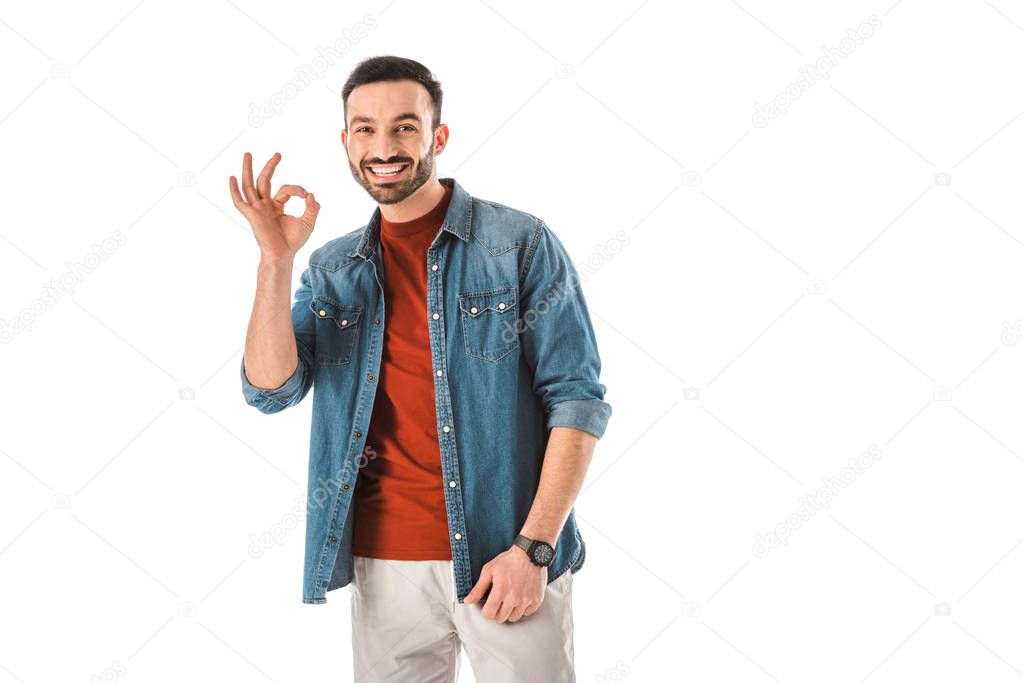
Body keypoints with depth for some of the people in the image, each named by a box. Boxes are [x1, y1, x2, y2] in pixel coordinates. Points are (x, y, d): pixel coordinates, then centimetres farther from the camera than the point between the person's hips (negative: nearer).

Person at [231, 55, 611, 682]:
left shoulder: (521, 244, -4)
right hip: (383, 561, 3)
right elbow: (270, 390, -1)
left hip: (505, 557, -3)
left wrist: (533, 548, -14)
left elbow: (578, 400, -7)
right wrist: (276, 259, -12)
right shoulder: (333, 270, 9)